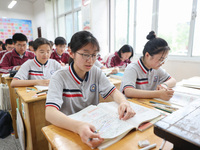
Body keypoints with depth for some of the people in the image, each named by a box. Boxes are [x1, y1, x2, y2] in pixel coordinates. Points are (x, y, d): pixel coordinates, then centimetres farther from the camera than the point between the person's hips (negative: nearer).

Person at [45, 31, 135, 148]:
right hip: (68, 129, -3)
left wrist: (123, 102, -22)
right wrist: (78, 126, -43)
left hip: (94, 126, 4)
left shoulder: (96, 72, 1)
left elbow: (113, 91, 0)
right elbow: (50, 113, -25)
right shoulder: (60, 77, -14)